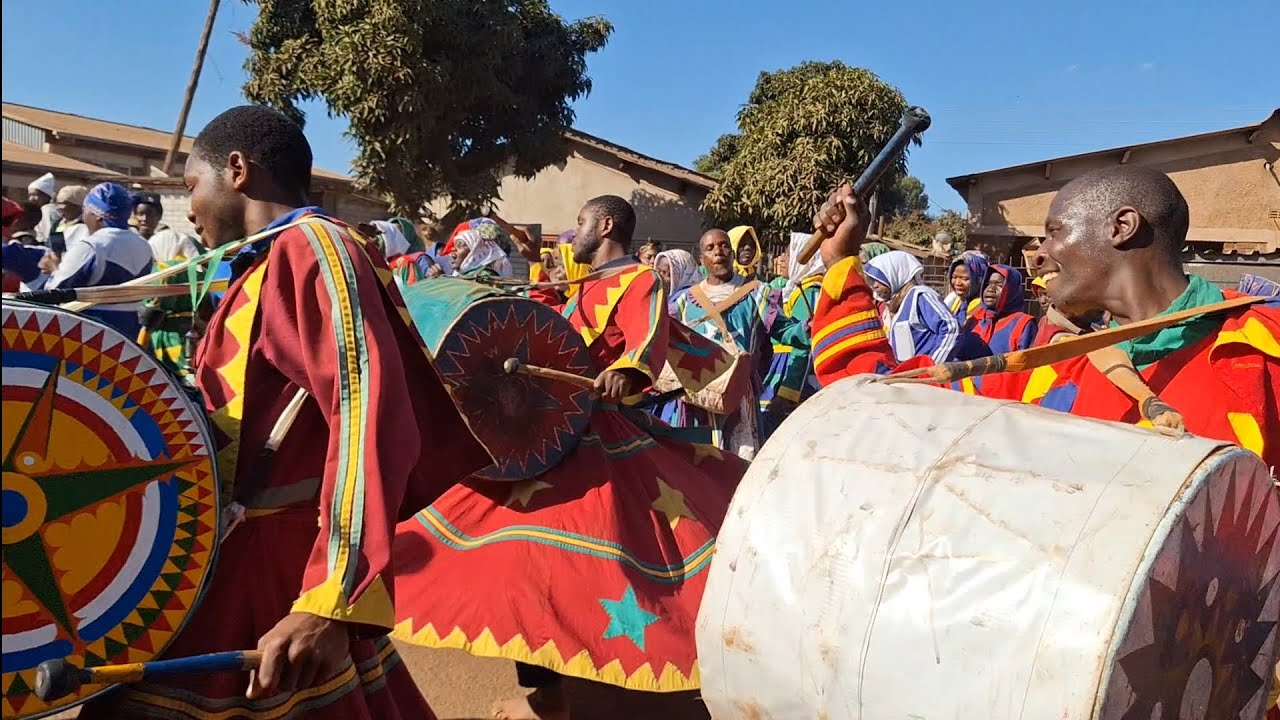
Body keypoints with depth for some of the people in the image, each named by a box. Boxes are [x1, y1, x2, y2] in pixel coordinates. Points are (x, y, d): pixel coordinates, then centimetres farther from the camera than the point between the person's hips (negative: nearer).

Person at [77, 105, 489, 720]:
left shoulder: (310, 244, -14)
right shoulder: (272, 261, 15)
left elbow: (369, 409, -28)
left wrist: (331, 601, -36)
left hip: (269, 579, -9)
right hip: (246, 561, 9)